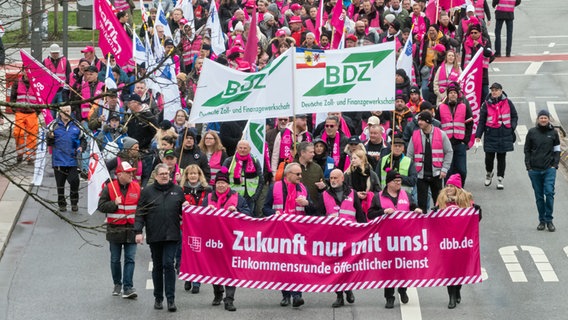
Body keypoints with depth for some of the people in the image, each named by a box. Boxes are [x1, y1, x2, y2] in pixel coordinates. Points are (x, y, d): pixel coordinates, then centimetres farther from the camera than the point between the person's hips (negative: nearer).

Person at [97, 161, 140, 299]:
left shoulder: (136, 187, 4)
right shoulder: (109, 188, -2)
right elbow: (101, 206, -4)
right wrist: (114, 204, -17)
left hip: (131, 229, 1)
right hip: (115, 229, -1)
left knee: (130, 259, -7)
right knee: (115, 259, 11)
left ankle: (128, 288, -9)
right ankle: (117, 284, 27)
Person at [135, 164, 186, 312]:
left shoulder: (177, 190, 8)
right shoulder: (147, 191, 4)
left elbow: (184, 211, 13)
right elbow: (140, 213, 2)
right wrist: (138, 231, -6)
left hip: (172, 235, -1)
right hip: (154, 236, 1)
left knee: (168, 264, -10)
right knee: (157, 266, 9)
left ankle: (171, 298, -8)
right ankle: (158, 298, 19)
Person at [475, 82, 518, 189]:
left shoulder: (508, 103, 3)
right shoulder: (486, 104, 2)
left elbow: (514, 116, 13)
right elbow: (481, 121, 5)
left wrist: (512, 127, -3)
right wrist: (478, 135, -1)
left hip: (505, 135, 1)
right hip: (491, 134, -1)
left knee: (501, 157, 5)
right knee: (489, 157, -2)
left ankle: (500, 179, 13)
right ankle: (489, 173, 27)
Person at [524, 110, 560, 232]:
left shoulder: (553, 133, 4)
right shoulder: (532, 132, 4)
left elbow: (557, 150, 11)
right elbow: (527, 150, 9)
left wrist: (555, 164, 0)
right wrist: (528, 166, 1)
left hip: (549, 169, -1)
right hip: (535, 169, 1)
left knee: (549, 192, -12)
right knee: (539, 196, 5)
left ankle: (549, 220, -4)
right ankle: (542, 221, 13)